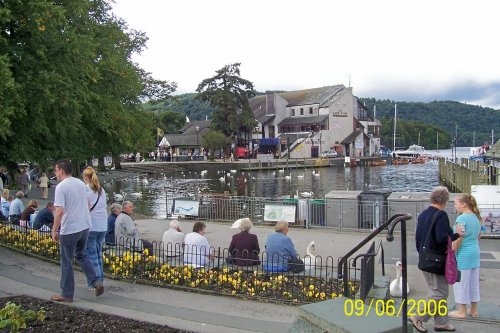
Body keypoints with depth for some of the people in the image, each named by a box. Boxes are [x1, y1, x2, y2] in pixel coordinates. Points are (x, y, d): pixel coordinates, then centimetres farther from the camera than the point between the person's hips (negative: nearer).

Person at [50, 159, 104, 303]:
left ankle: (67, 294, 14)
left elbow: (60, 211, -22)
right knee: (81, 255, 23)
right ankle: (96, 282, 11)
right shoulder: (81, 183, 8)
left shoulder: (61, 187, -15)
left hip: (69, 230, -7)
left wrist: (54, 231, -14)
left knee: (66, 262, 6)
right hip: (85, 226, 7)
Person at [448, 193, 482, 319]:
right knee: (473, 282, 15)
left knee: (461, 283, 2)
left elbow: (458, 240, -19)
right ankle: (474, 311, 24)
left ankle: (462, 311, 10)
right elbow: (479, 236, 17)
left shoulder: (462, 218, -17)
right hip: (475, 253, 8)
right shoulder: (476, 218, 8)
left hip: (463, 255, -8)